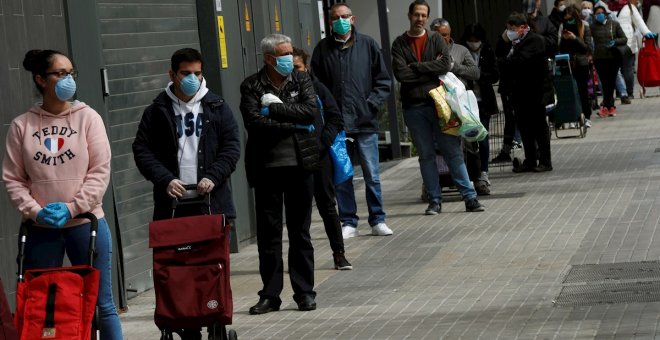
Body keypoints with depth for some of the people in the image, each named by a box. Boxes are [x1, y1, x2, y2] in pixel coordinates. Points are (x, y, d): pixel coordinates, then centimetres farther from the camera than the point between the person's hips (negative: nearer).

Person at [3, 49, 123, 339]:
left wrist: (72, 208, -12)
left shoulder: (87, 117, 1)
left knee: (100, 302, 4)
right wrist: (35, 211, -11)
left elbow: (100, 171, -3)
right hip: (41, 229, 1)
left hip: (85, 223, -1)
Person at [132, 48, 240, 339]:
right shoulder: (157, 111, 7)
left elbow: (231, 146, 4)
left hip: (212, 203, 1)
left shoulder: (217, 107, 9)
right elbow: (142, 150, 2)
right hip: (173, 204, -1)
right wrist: (165, 179, -12)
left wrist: (214, 176, -11)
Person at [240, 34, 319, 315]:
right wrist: (294, 124, -11)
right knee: (268, 233, 3)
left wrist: (275, 107, -13)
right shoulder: (251, 87, -1)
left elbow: (311, 111, -10)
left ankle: (304, 292, 14)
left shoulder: (301, 81, 7)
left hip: (299, 165, 1)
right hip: (266, 167, -1)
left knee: (300, 232, 7)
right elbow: (254, 122, -14)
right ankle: (270, 294, 10)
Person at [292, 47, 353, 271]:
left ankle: (339, 254, 14)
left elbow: (336, 120, 4)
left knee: (327, 205, 7)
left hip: (318, 157, 1)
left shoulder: (317, 88, 3)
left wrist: (322, 143, -6)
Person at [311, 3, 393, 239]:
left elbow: (384, 81, 6)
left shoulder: (368, 45, 4)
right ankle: (348, 223, 12)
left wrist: (371, 104, -5)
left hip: (365, 122, 0)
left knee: (372, 176, 3)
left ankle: (378, 221, 13)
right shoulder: (322, 49, 4)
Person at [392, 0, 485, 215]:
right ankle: (434, 201, 11)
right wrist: (432, 70, -9)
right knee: (426, 155, 5)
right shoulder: (400, 44, 4)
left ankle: (470, 197, 2)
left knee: (453, 152, 1)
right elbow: (401, 74, -10)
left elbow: (446, 64, -10)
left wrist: (416, 67, -10)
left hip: (438, 103, 0)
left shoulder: (436, 40, 7)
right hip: (414, 107, 0)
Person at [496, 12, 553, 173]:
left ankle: (545, 161, 5)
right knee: (524, 126, 10)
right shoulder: (515, 41, 13)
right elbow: (499, 54, 12)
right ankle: (530, 161, 17)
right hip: (519, 90, 8)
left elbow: (522, 59, -23)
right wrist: (504, 39, -2)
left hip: (533, 91, -8)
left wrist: (504, 62, -9)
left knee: (539, 126, 0)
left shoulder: (535, 40, -13)